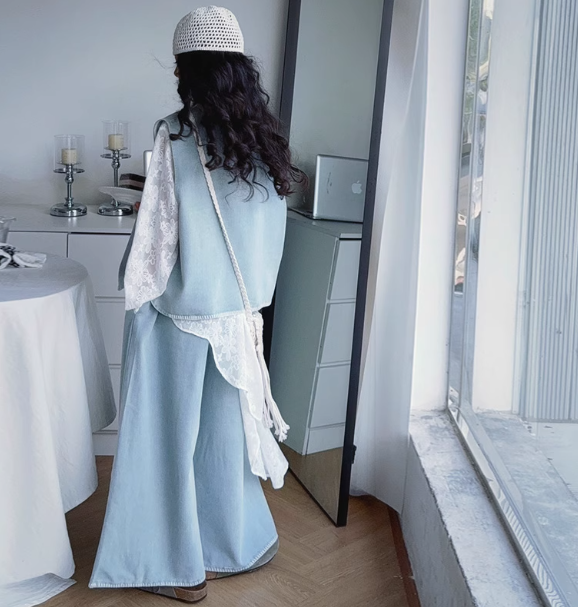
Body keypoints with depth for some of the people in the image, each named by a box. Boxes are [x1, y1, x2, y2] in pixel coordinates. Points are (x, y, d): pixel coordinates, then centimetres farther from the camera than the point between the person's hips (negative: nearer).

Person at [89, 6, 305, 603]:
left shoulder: (176, 136, -15)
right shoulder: (265, 140, 2)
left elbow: (157, 231, -14)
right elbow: (270, 237, 6)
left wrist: (136, 293, 0)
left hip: (180, 317, -5)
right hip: (240, 314, 6)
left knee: (172, 437, 9)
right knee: (225, 433, 19)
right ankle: (238, 545, 34)